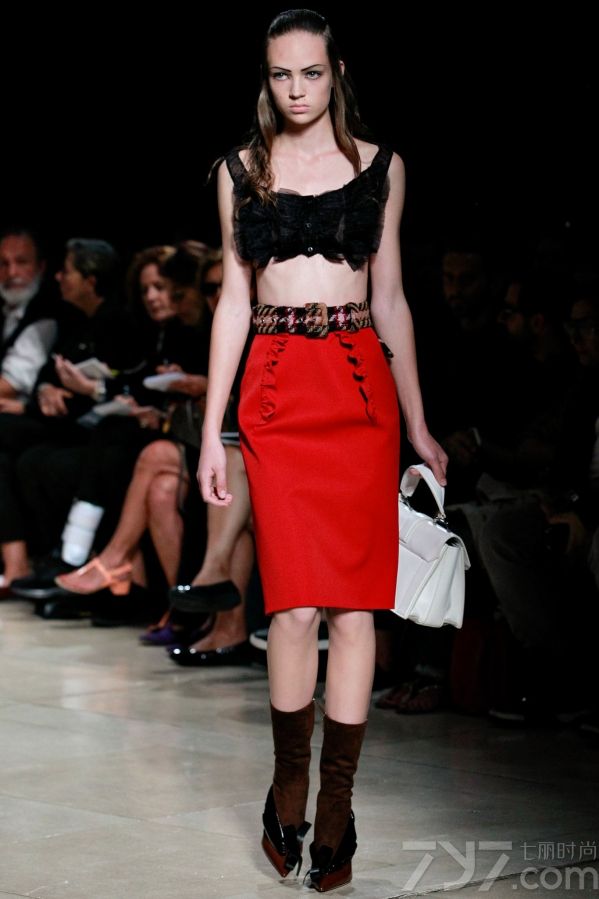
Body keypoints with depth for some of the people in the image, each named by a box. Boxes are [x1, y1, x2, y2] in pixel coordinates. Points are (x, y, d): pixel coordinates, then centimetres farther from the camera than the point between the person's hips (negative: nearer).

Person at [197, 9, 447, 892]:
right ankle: (289, 781, 12)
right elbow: (233, 301, 9)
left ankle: (335, 802, 4)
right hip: (277, 393, 0)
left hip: (360, 387, 0)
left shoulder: (380, 166, 8)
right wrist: (212, 430, 5)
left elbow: (391, 301, 12)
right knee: (296, 603, -5)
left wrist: (418, 426, 12)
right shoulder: (241, 171, 9)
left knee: (355, 602, -3)